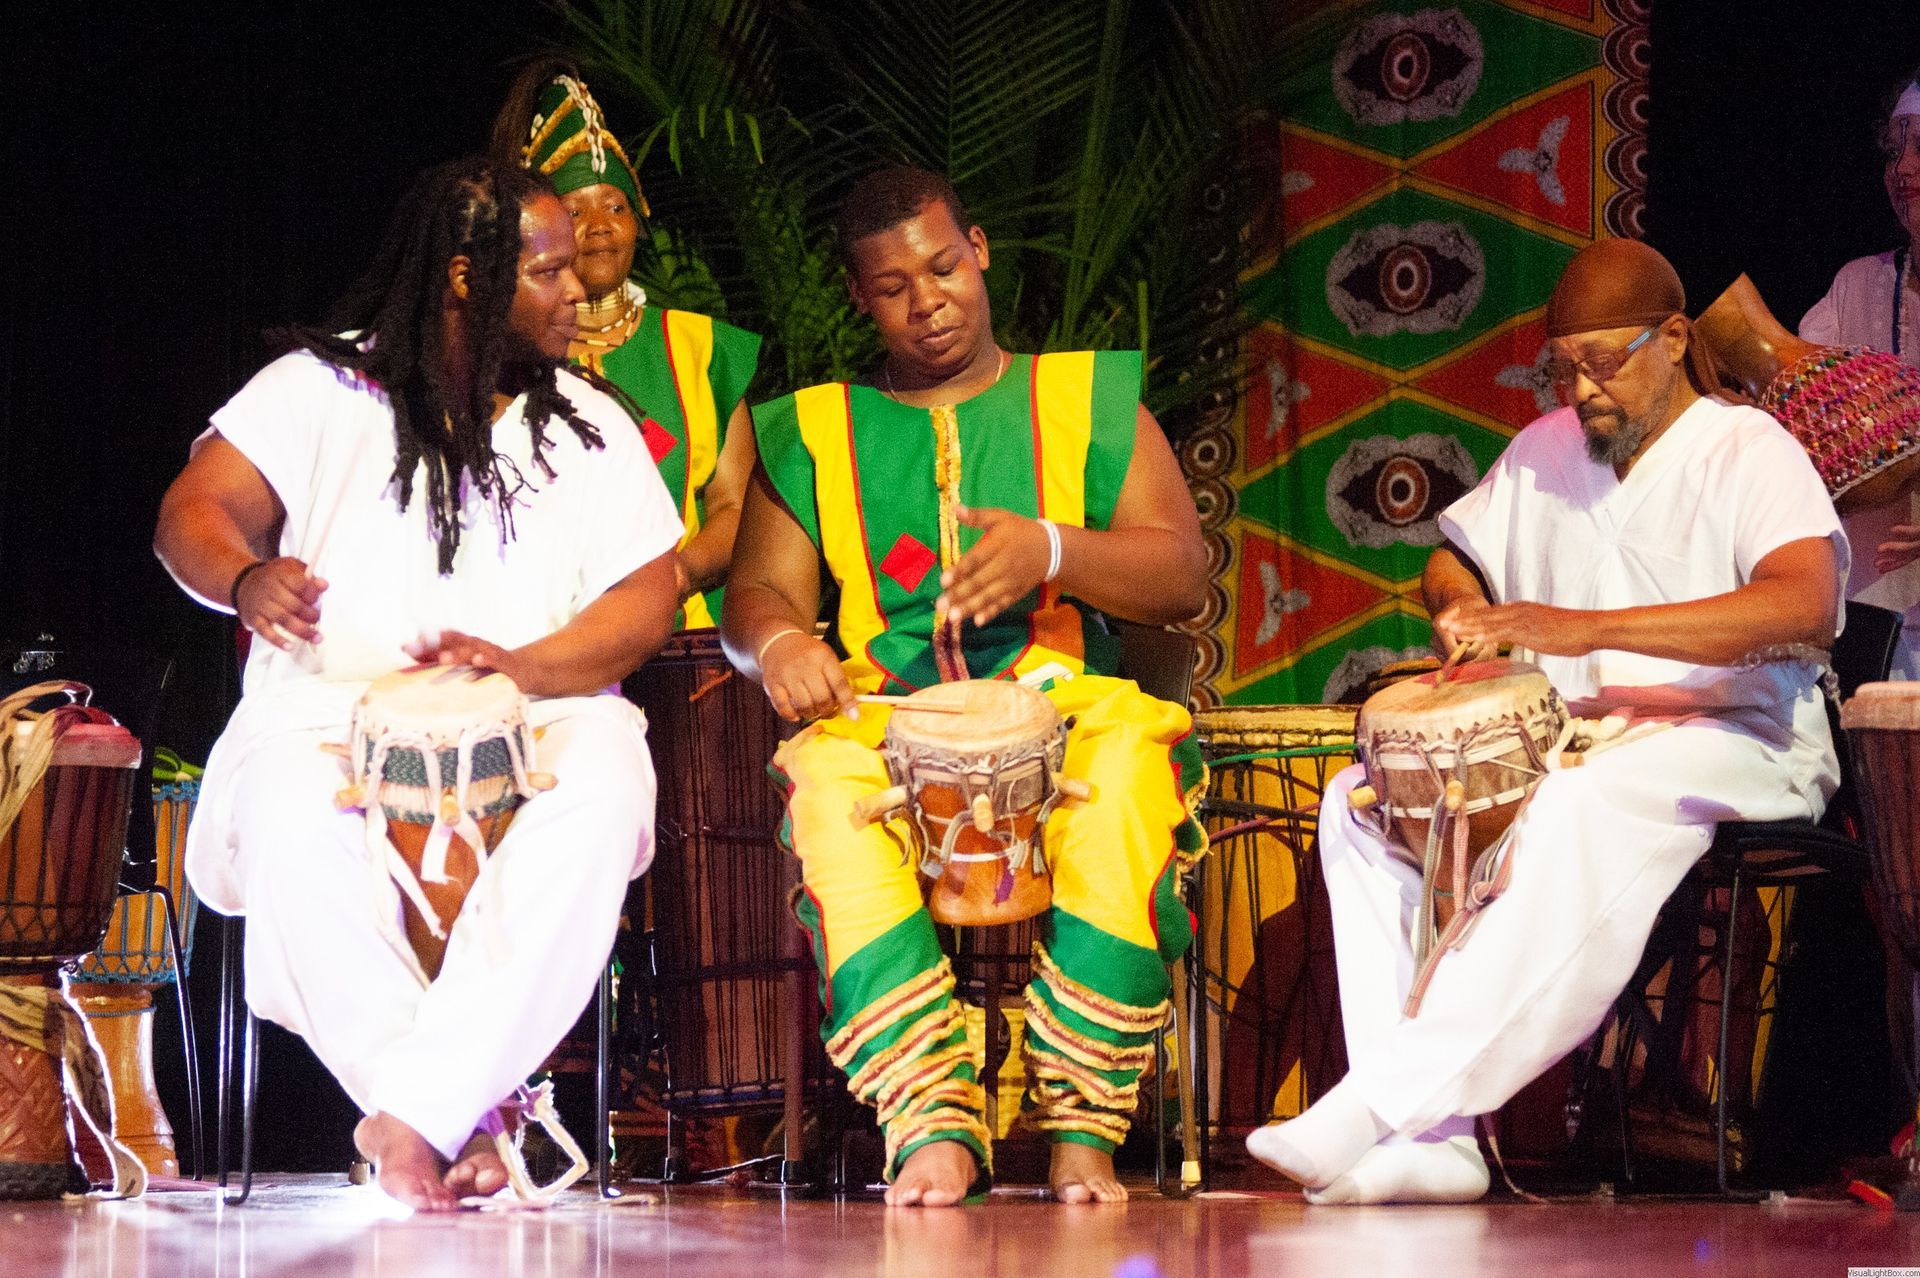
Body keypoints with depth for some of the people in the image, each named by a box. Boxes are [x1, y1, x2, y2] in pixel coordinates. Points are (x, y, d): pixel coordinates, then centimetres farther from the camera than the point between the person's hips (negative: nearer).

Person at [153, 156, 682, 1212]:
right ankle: (462, 1120, -30)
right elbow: (193, 513, 2)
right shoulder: (323, 388, 10)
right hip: (331, 712, -1)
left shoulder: (590, 429, 16)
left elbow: (648, 596, 9)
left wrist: (530, 665, -12)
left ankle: (414, 1113, -37)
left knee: (601, 797, -35)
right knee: (291, 819, -38)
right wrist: (248, 579, -23)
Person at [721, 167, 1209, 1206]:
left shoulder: (1085, 395, 17)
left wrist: (1053, 550, -12)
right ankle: (933, 1130, -41)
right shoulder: (813, 429, 21)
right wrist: (778, 639, -15)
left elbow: (1184, 573, 7)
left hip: (1064, 701, 0)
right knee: (822, 783, -35)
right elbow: (759, 585, 10)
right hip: (886, 719, 1)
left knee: (1134, 760, -36)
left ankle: (1081, 1126, -33)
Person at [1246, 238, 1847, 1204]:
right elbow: (1451, 555, 32)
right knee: (1360, 798, -17)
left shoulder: (1748, 451, -5)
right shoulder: (1543, 452, 17)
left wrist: (1587, 627, -32)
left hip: (1726, 739, -7)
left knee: (1582, 811, -39)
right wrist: (1461, 604, 3)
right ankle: (1430, 1144, -28)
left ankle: (1380, 1104, -42)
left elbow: (1807, 608, -23)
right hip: (1564, 744, 7)